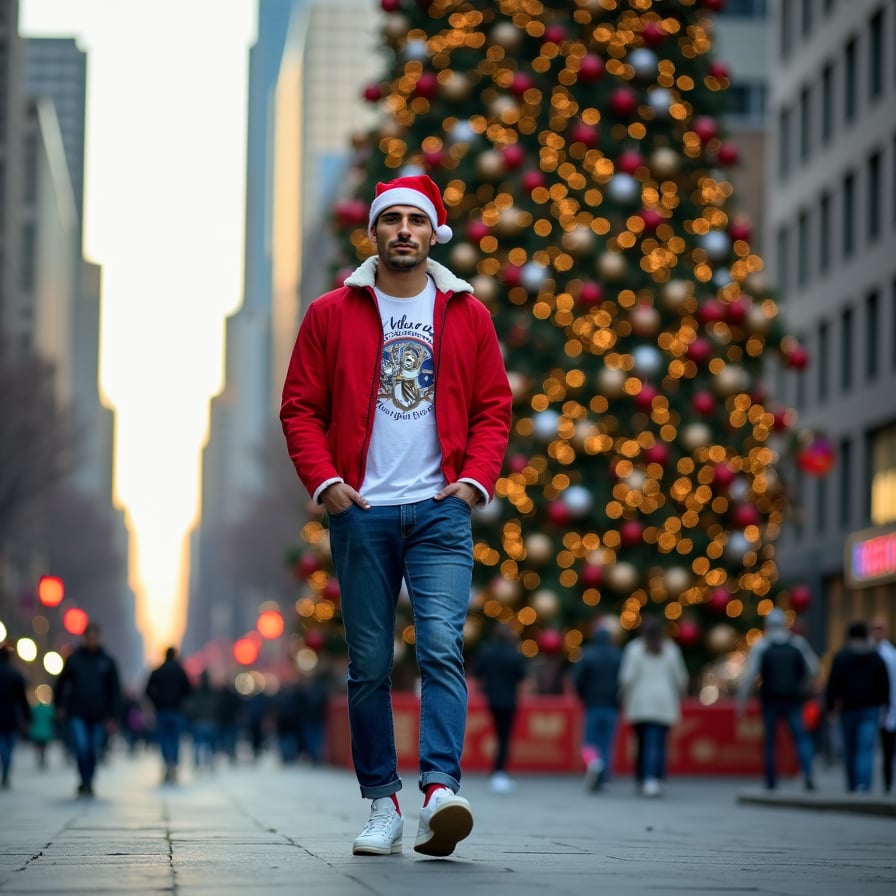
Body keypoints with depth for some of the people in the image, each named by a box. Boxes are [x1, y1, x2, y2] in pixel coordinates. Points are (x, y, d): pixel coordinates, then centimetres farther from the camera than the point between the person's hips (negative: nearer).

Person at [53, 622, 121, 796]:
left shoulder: (108, 662, 4)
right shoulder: (74, 659, 4)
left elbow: (115, 691, 4)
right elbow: (61, 683, 14)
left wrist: (112, 717, -3)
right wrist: (59, 705, 7)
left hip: (98, 716, 1)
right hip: (77, 715, -1)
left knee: (94, 752, 6)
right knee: (81, 747, -17)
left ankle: (88, 783, 22)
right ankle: (85, 782, -8)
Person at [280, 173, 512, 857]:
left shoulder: (468, 314, 9)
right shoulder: (332, 314, 7)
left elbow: (493, 408, 12)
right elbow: (301, 406, 8)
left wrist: (476, 479, -2)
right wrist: (323, 479, -5)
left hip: (440, 509, 0)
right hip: (362, 512, 1)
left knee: (442, 646, -16)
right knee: (369, 665, 4)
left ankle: (442, 791, -23)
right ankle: (383, 805, 11)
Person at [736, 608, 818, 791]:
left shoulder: (761, 645, -4)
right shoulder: (799, 643, 3)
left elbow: (749, 674, -10)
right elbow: (813, 669, 7)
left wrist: (741, 699, -6)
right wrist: (805, 687, 24)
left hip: (770, 700, -1)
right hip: (793, 699, 1)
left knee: (770, 740, 8)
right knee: (801, 737, 1)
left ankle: (771, 781, 9)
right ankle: (807, 775, -18)